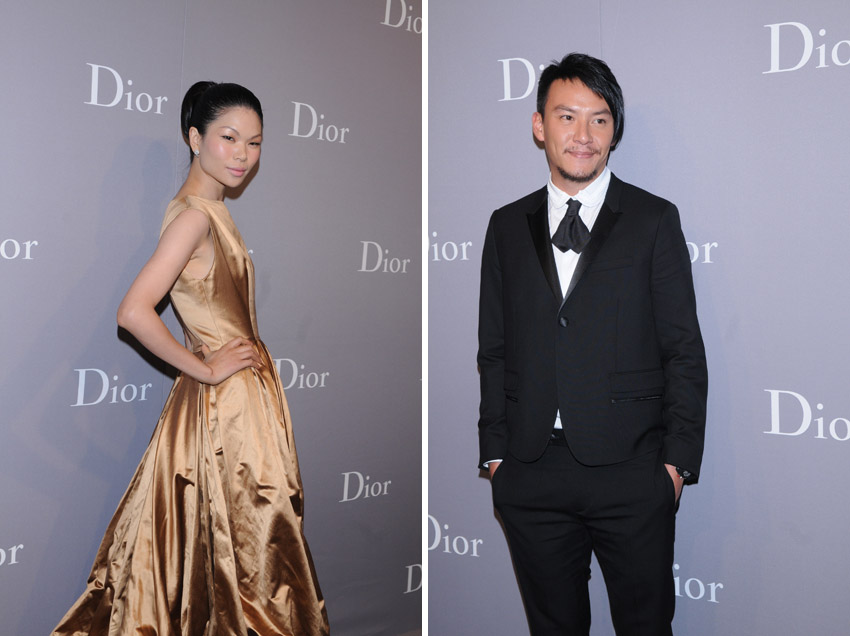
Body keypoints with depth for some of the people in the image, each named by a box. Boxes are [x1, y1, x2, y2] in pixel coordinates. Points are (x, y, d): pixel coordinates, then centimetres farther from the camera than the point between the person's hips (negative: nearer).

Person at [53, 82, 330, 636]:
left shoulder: (211, 209, 10)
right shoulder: (194, 215, -19)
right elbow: (134, 312, -28)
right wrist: (205, 369, -19)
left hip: (245, 392, 9)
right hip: (226, 402, -9)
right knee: (243, 535, 4)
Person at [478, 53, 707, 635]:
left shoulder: (654, 220, 2)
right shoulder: (508, 226, 9)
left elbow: (684, 351, -1)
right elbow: (494, 351, 10)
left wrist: (677, 459, -6)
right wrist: (494, 451, 4)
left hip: (630, 472, -2)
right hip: (530, 474, 3)